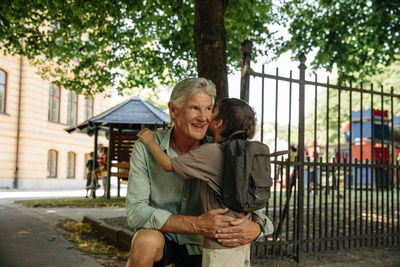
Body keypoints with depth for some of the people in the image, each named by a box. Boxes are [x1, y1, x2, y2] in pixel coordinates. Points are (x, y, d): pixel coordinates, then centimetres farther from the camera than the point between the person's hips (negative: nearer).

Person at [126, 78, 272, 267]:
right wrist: (197, 224, -36)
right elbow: (136, 212, -25)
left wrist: (256, 227, -34)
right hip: (158, 237, -2)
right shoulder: (146, 148, -18)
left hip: (195, 246, 2)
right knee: (147, 242, -33)